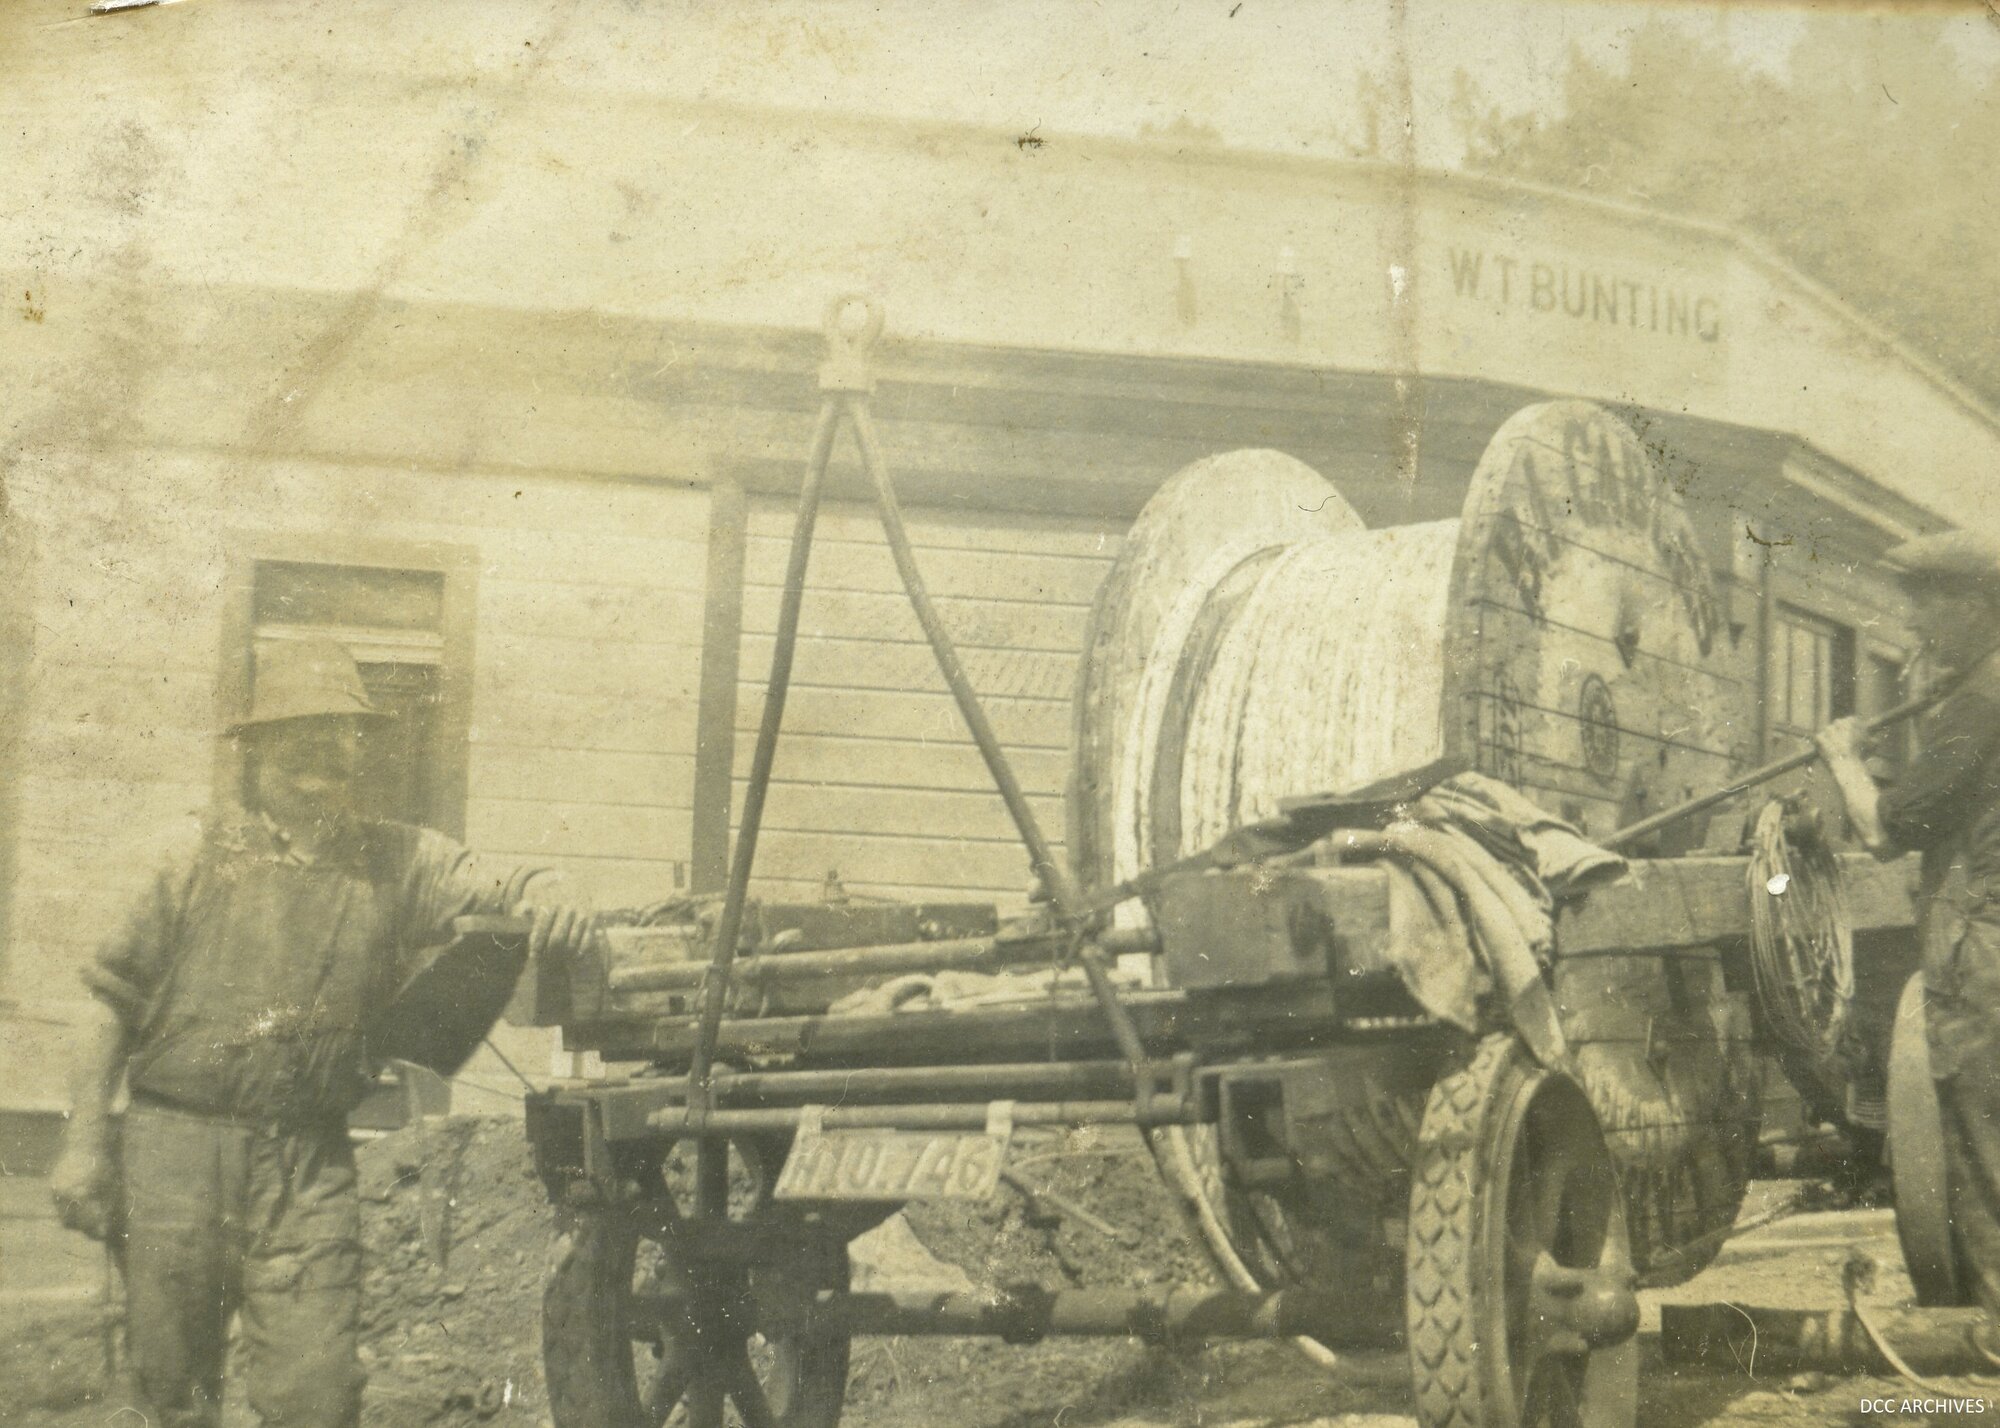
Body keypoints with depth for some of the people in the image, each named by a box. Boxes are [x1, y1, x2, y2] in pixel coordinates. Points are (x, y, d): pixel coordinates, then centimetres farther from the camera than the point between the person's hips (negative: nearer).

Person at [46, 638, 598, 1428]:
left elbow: (495, 885, -5)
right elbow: (114, 999, 6)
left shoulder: (395, 861, 7)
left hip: (307, 1164, 0)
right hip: (174, 1147, 0)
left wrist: (548, 898, -30)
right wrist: (84, 1140, 0)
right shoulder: (209, 853, 4)